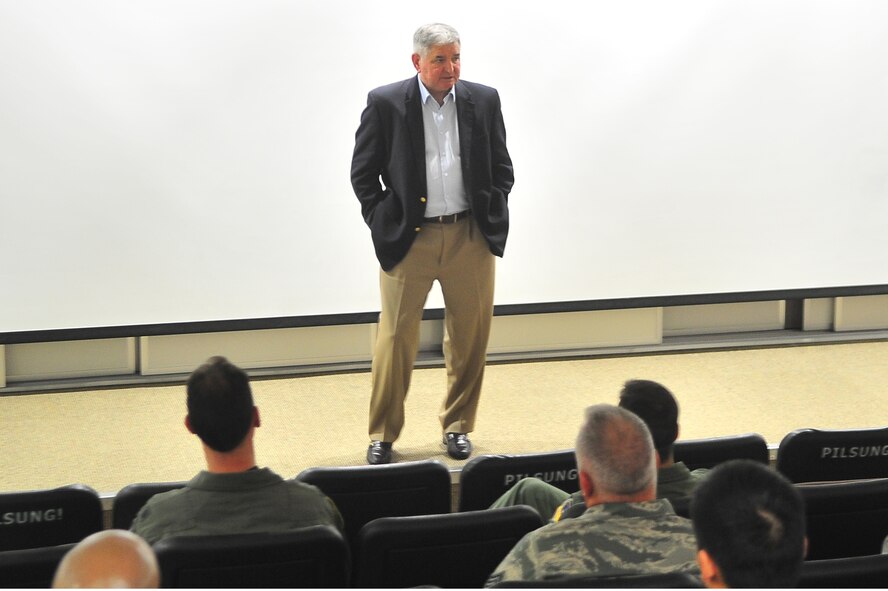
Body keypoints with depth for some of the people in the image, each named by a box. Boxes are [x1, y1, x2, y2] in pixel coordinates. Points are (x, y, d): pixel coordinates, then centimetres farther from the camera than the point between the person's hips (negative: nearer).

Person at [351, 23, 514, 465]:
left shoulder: (484, 101, 4)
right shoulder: (385, 103, -3)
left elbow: (502, 170, 12)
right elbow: (363, 173, 3)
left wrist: (492, 220, 3)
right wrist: (382, 224, -4)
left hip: (471, 238, 3)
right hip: (408, 240, -2)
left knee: (471, 336, 9)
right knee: (395, 338, 0)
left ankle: (457, 427, 24)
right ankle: (382, 435, 12)